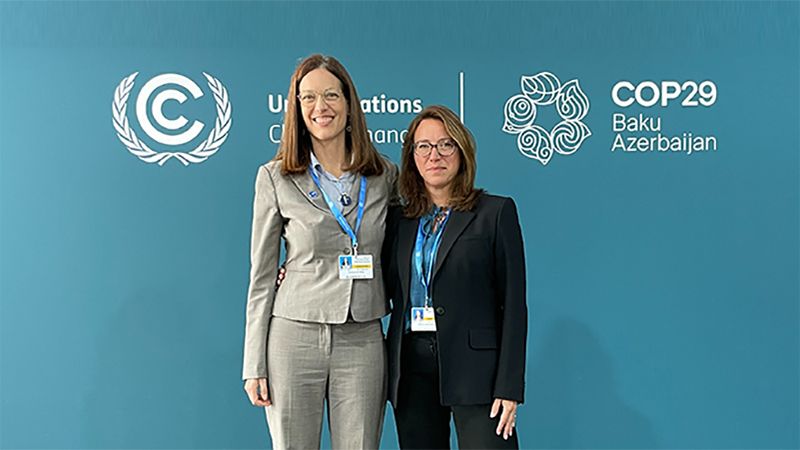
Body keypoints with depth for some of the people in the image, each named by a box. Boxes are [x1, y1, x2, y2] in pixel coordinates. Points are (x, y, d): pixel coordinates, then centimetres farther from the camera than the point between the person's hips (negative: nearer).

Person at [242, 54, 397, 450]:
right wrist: (254, 364, 0)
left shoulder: (385, 176, 5)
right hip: (294, 338, -1)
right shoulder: (276, 178, -1)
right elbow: (262, 276, 2)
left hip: (363, 343, 2)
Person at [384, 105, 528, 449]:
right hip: (412, 368, 4)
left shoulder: (496, 212, 0)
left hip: (474, 366, -4)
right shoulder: (400, 219, 12)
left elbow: (513, 304, -3)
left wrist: (509, 387, -10)